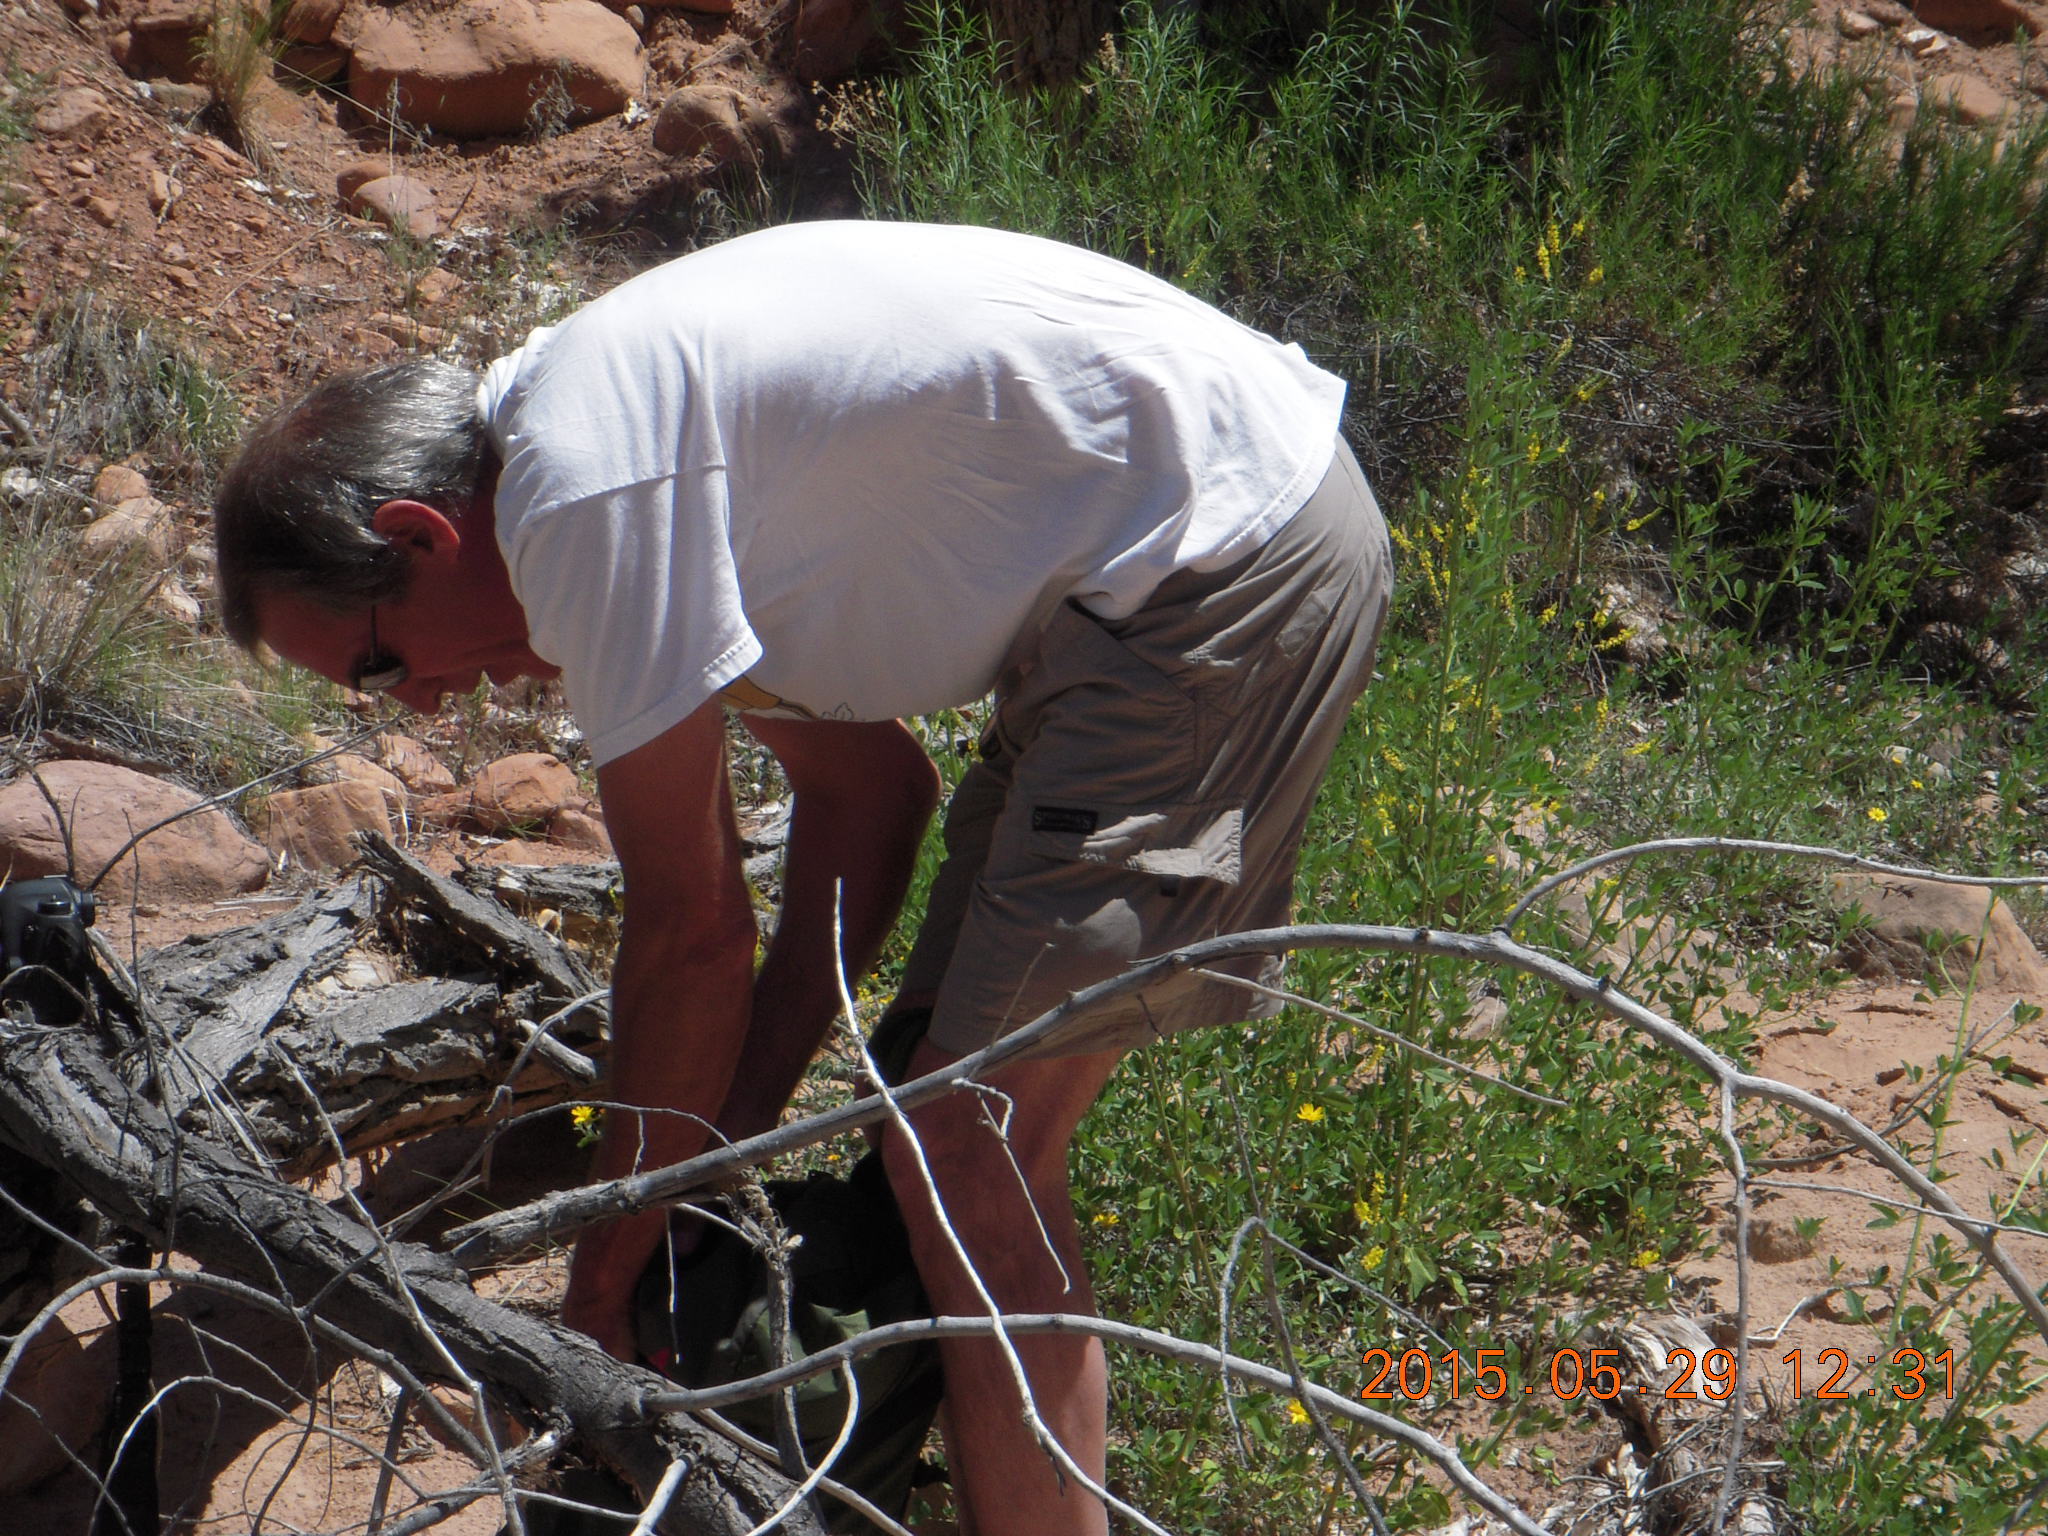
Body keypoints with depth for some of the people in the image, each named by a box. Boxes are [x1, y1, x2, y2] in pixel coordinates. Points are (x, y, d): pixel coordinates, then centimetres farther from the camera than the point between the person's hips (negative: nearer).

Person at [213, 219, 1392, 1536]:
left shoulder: (585, 495, -16)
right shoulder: (619, 415, 14)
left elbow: (694, 933, -10)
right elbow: (865, 782, 16)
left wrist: (606, 1270, 3)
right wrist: (742, 1115, 13)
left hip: (1231, 554, -10)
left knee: (971, 1145, -11)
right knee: (952, 1086, 14)